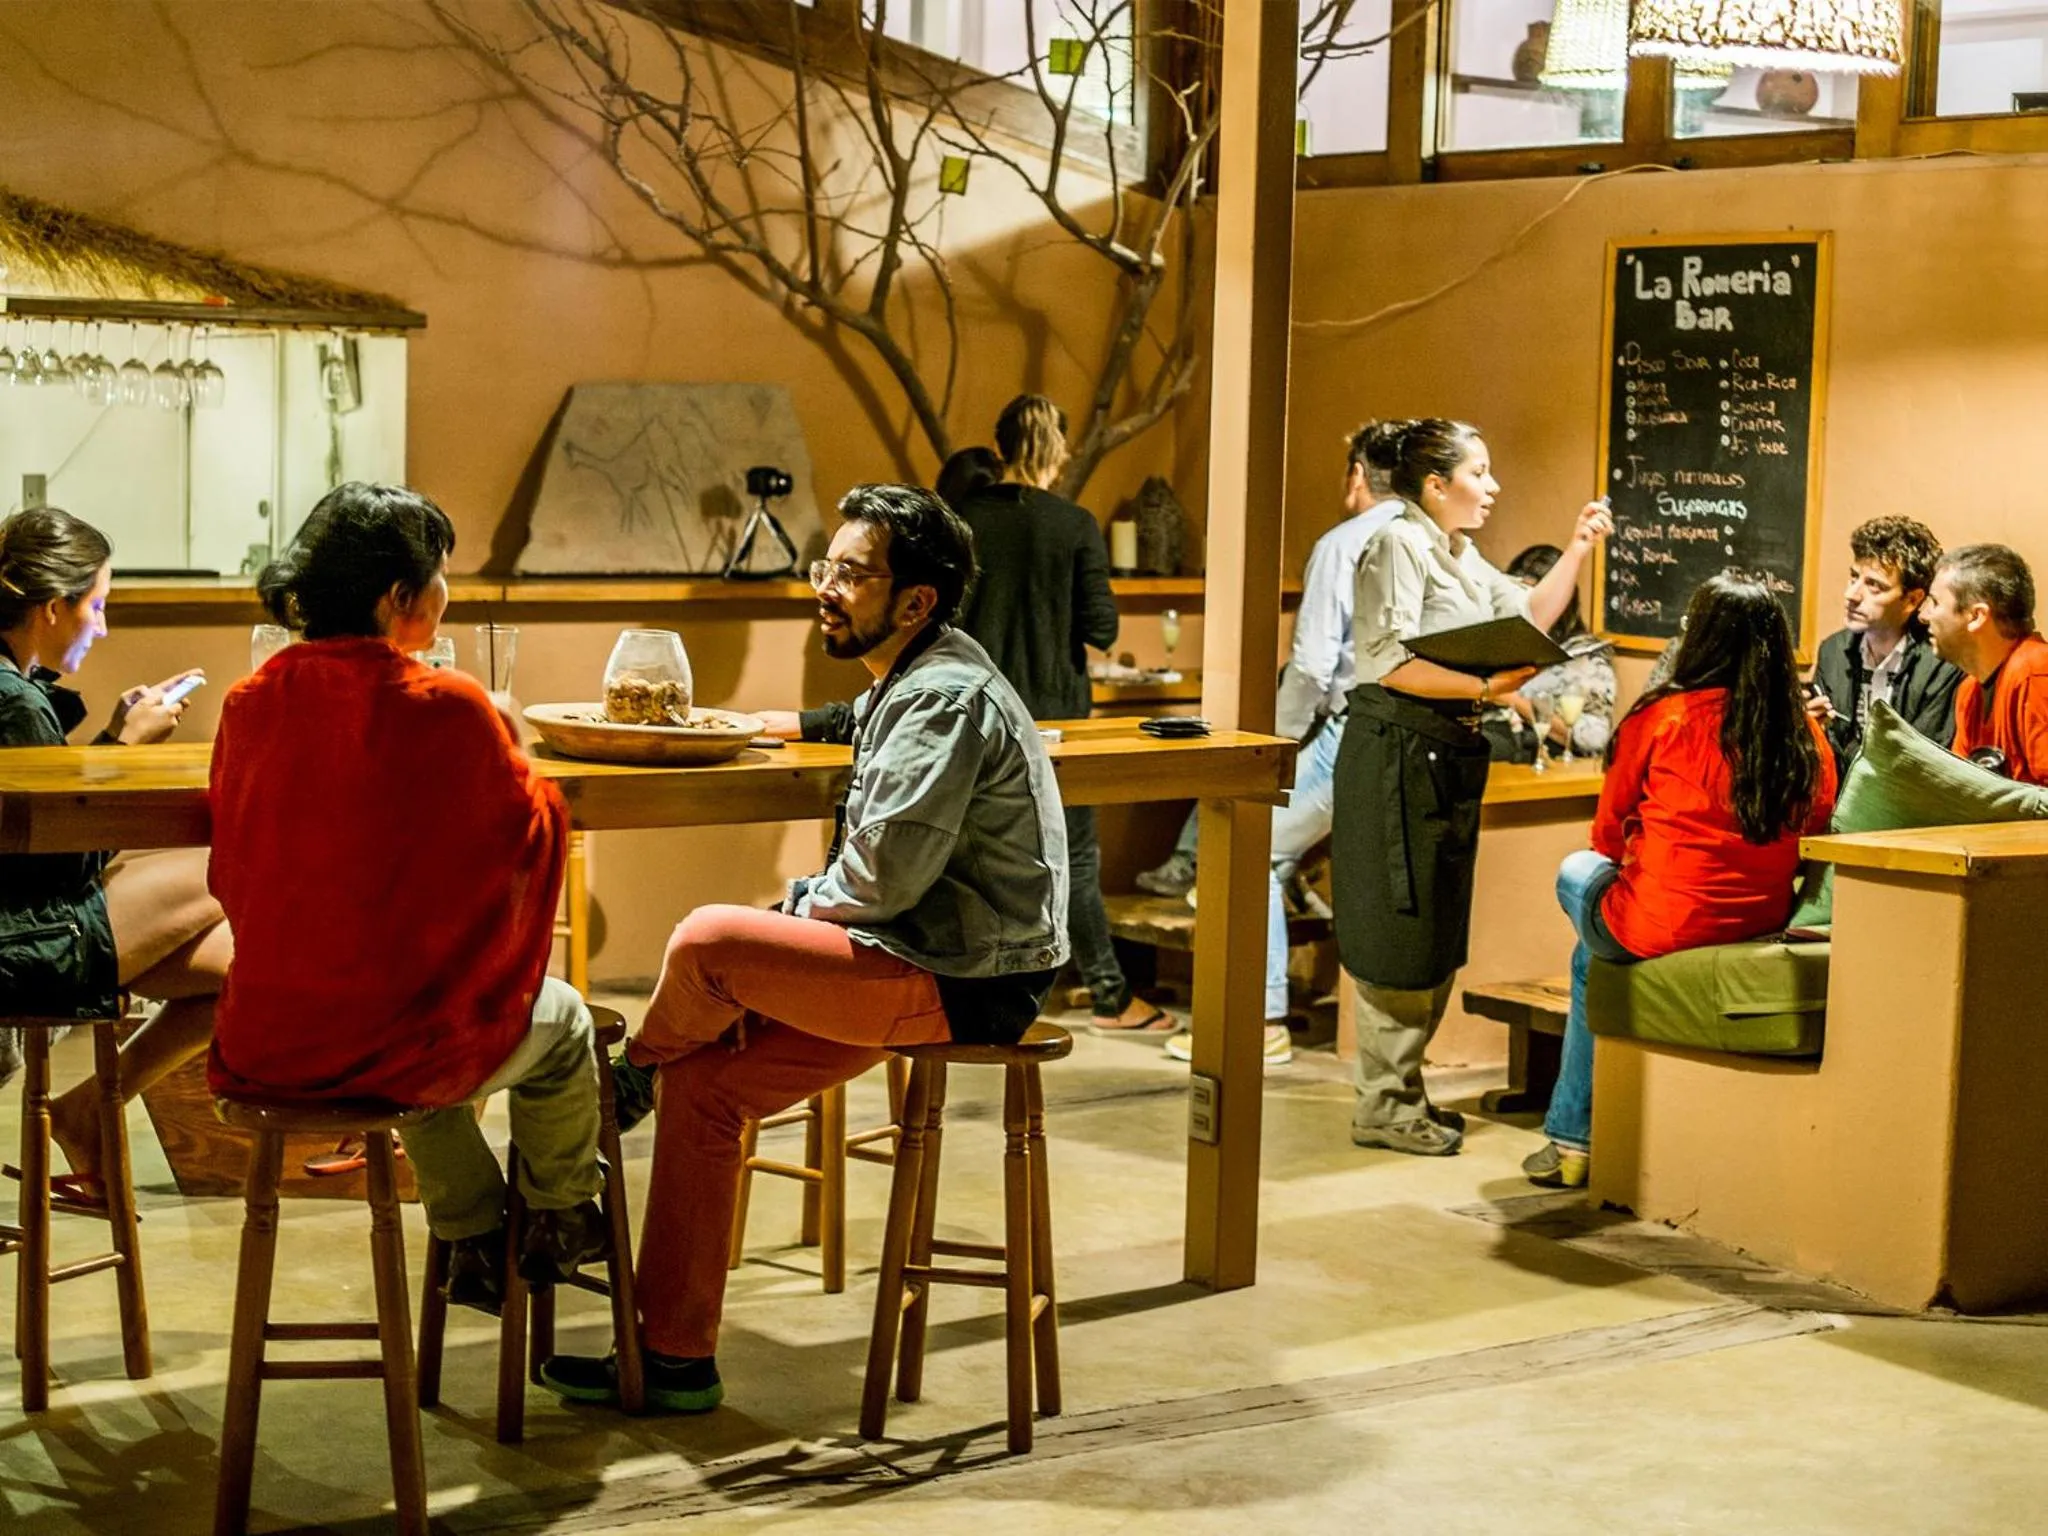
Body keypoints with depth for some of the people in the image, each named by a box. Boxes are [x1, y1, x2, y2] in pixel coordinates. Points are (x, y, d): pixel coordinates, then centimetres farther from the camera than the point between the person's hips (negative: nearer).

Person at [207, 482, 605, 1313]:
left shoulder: (250, 705, -2)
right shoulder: (448, 708, -17)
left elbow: (232, 875, 10)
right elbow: (527, 831, -2)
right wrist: (507, 743, 14)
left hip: (264, 1045, 5)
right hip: (389, 1044, -5)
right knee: (561, 1022, 26)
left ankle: (474, 1243, 45)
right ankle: (559, 1224, 45)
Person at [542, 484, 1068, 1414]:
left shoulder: (948, 698, -16)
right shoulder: (908, 687, 17)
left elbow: (887, 875, -24)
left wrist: (796, 911, -6)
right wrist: (800, 912, 6)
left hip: (965, 984, -10)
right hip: (921, 965, 10)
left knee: (707, 942, -21)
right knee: (700, 1085, 1)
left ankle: (629, 1076, 13)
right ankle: (676, 1358, 7)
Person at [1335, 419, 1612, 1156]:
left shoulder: (1463, 557, 18)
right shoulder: (1400, 546, -11)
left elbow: (1530, 616, 20)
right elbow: (1391, 663, -20)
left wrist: (1577, 550, 13)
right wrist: (1483, 688, -25)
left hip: (1449, 757, 10)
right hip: (1398, 754, -10)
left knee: (1435, 932, 13)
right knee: (1400, 933, -5)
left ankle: (1399, 1090, 22)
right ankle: (1384, 1106, 2)